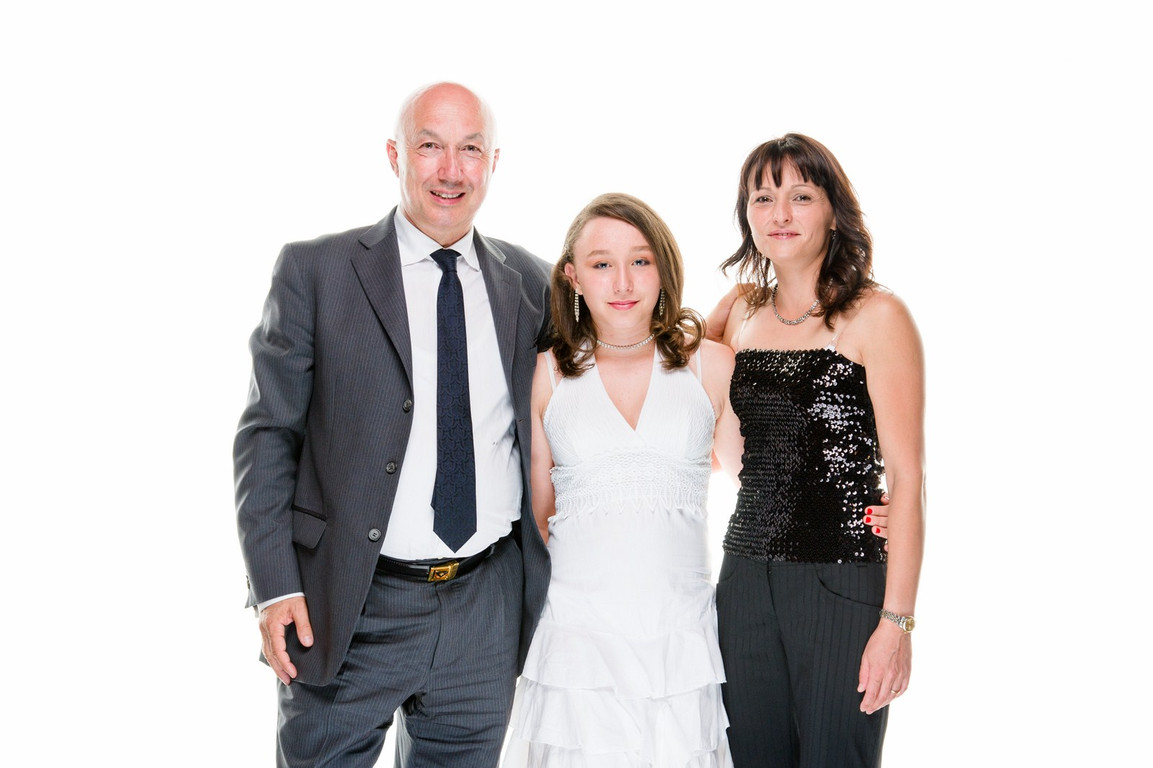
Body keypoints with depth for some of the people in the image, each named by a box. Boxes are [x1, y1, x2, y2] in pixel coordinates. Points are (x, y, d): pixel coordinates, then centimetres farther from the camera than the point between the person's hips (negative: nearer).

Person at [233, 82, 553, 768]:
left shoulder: (530, 282, 6)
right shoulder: (315, 271, -3)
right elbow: (268, 435, -4)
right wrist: (275, 588, -11)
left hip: (488, 608, 3)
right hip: (349, 609, -3)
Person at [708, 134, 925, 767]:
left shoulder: (876, 317, -5)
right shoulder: (737, 313, 9)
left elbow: (905, 477, -8)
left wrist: (896, 620, -13)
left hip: (844, 585, -4)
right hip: (745, 578, 5)